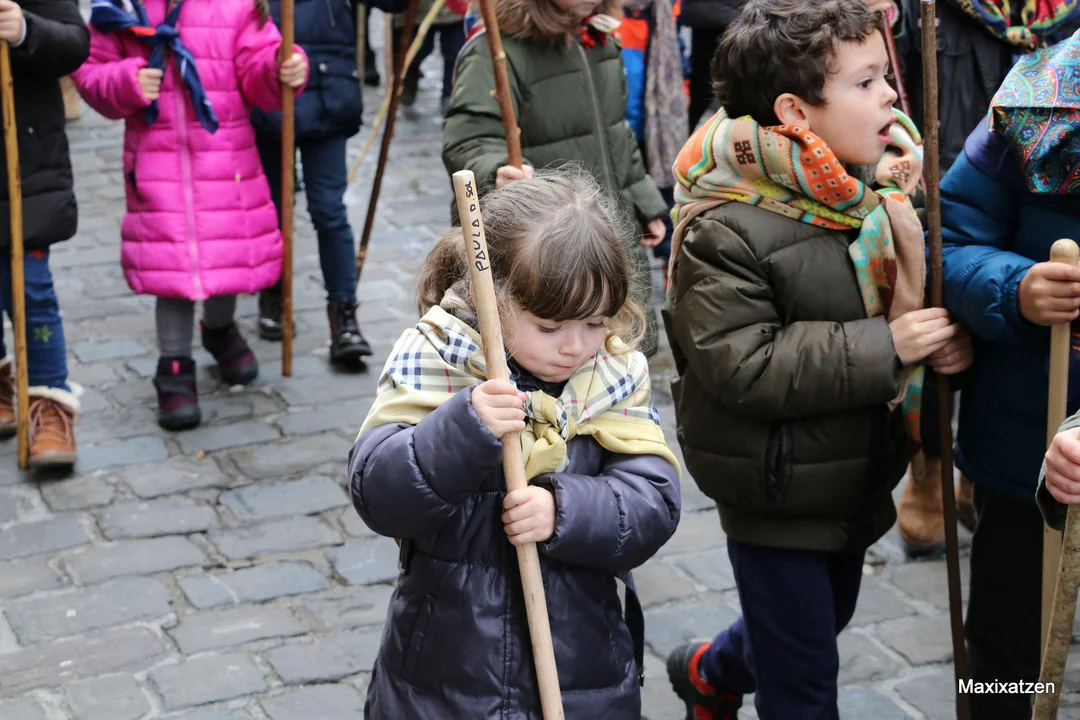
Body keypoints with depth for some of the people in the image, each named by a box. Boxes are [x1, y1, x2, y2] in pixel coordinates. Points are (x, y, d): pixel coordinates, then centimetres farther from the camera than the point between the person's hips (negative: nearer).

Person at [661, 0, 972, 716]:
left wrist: (943, 343, -7)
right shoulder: (726, 230, -25)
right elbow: (740, 364, -30)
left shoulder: (880, 187, -1)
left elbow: (914, 297, 16)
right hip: (777, 492, -8)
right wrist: (883, 347, -29)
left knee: (828, 615, 28)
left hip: (859, 478, 8)